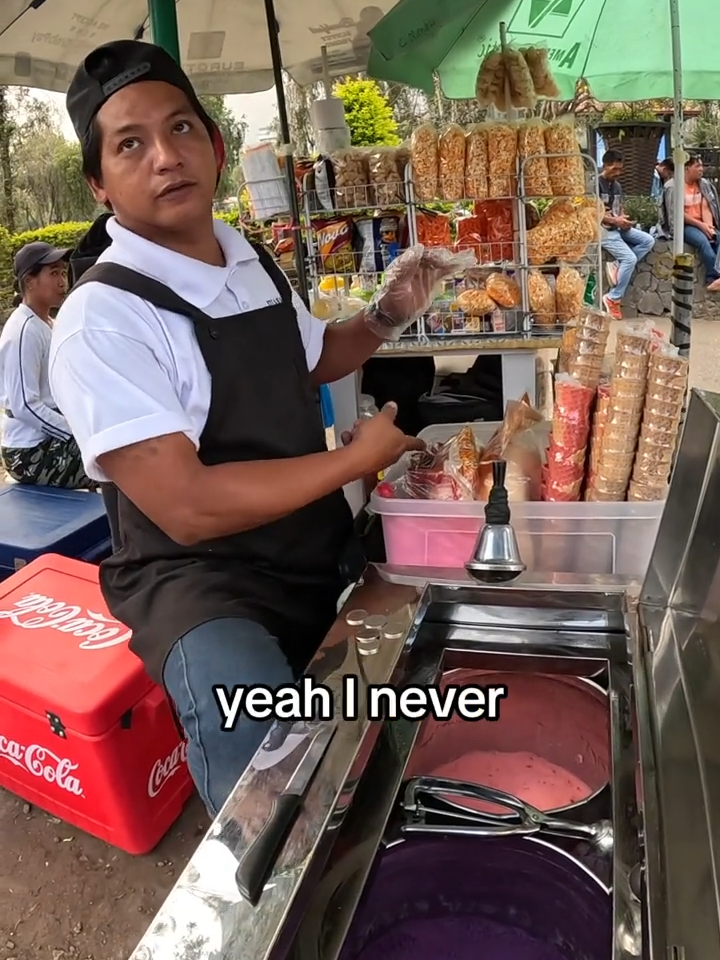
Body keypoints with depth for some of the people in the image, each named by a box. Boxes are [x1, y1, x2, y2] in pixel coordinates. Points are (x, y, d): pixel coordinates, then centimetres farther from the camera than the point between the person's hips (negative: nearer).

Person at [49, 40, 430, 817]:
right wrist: (358, 457, -18)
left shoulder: (253, 263, 4)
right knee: (257, 724, -35)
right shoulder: (103, 317, -21)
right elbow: (190, 508, -27)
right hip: (201, 578, -7)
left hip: (324, 547, 8)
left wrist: (385, 318, 4)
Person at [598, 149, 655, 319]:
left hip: (618, 227, 8)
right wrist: (614, 220, -19)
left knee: (648, 241, -4)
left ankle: (617, 265, -9)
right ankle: (613, 298, -12)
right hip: (603, 229, -8)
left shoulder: (617, 186, 16)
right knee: (630, 258, -21)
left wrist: (624, 219, -3)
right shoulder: (596, 183, -10)